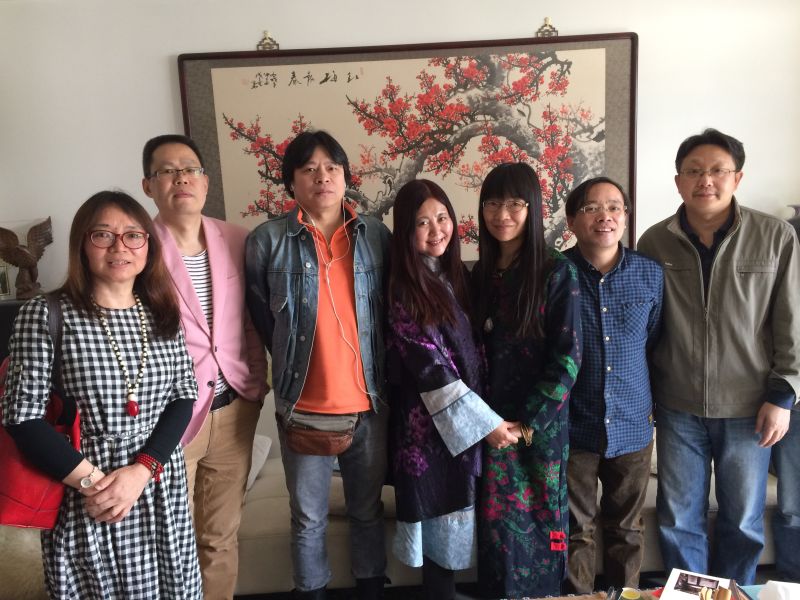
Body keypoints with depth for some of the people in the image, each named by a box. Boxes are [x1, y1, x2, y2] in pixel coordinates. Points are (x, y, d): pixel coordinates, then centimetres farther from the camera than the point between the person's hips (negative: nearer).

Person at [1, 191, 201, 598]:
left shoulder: (162, 313, 3)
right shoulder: (46, 314, -9)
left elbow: (183, 397, 1)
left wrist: (141, 470, -12)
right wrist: (93, 482, -15)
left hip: (160, 487, 4)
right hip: (83, 498, -3)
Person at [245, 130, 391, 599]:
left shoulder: (376, 234, 0)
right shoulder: (267, 240, -6)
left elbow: (390, 311, 8)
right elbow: (262, 318, 5)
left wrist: (380, 376, 6)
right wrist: (295, 364, 8)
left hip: (369, 401, 2)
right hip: (303, 405, -1)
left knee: (368, 509, 19)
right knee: (309, 518, 16)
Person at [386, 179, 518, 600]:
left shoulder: (457, 274, 7)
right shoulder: (403, 290, -14)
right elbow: (430, 367, -17)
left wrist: (485, 417, 6)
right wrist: (486, 422, -16)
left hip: (467, 416, 6)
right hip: (430, 422, -6)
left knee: (457, 510, 17)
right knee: (442, 518, 5)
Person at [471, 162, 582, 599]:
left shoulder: (557, 272, -9)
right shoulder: (481, 274, 6)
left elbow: (567, 357, -12)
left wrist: (528, 423, -13)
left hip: (541, 424, -4)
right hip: (492, 423, 4)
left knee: (540, 525, 10)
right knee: (498, 528, 12)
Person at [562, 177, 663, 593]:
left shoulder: (650, 274, 0)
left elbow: (656, 344, 9)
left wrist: (653, 402, 8)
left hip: (632, 428, 3)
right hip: (572, 427, -2)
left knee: (626, 529, 19)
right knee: (576, 530, 12)